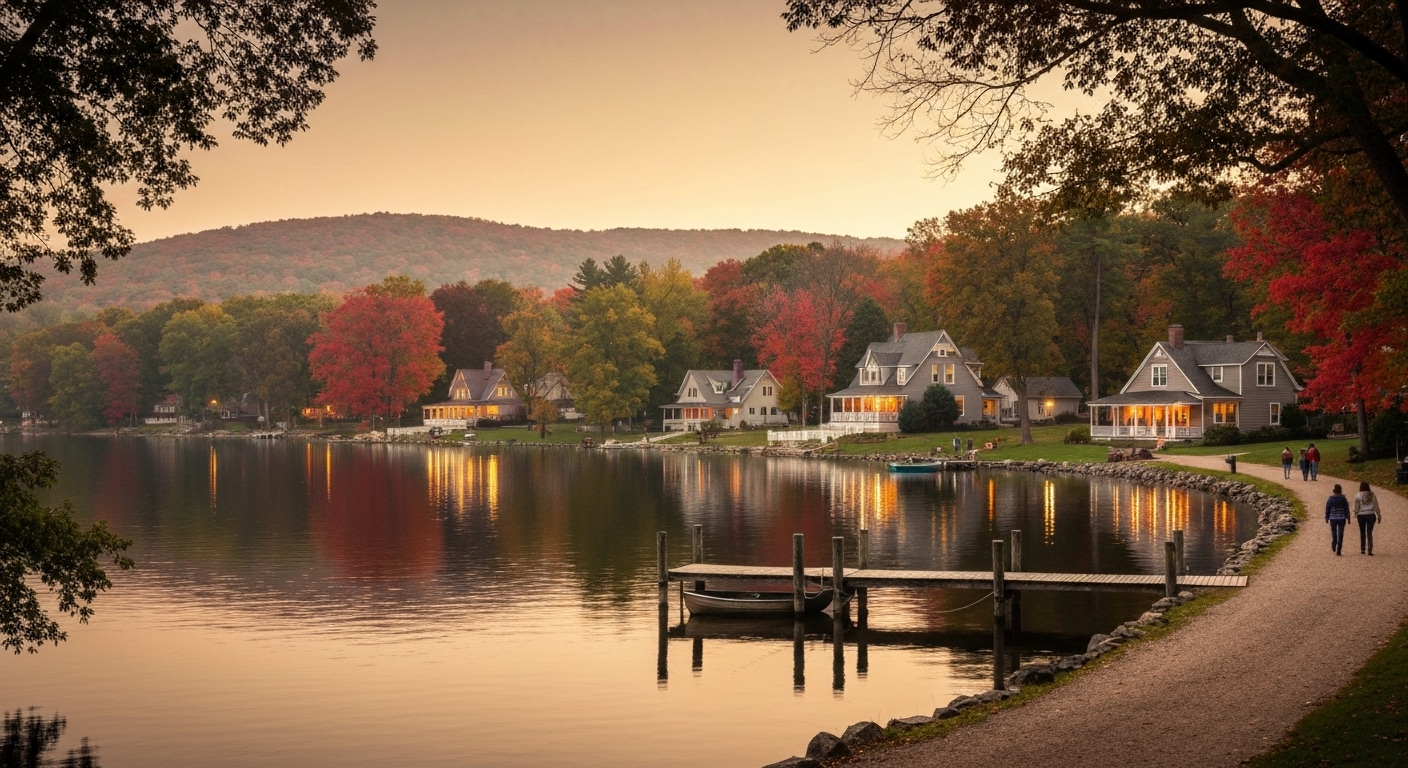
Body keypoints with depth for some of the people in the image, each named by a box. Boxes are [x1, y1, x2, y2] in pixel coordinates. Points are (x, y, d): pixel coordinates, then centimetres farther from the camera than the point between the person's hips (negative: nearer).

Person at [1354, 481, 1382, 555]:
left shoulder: (1358, 496, -5)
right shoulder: (1372, 495, 0)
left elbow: (1356, 507, -5)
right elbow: (1376, 507, 1)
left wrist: (1355, 514, 9)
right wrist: (1379, 516, 7)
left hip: (1361, 515, 0)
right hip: (1371, 515, 0)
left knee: (1362, 533, 14)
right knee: (1369, 533, 2)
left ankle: (1362, 549, 17)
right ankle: (1370, 550, -6)